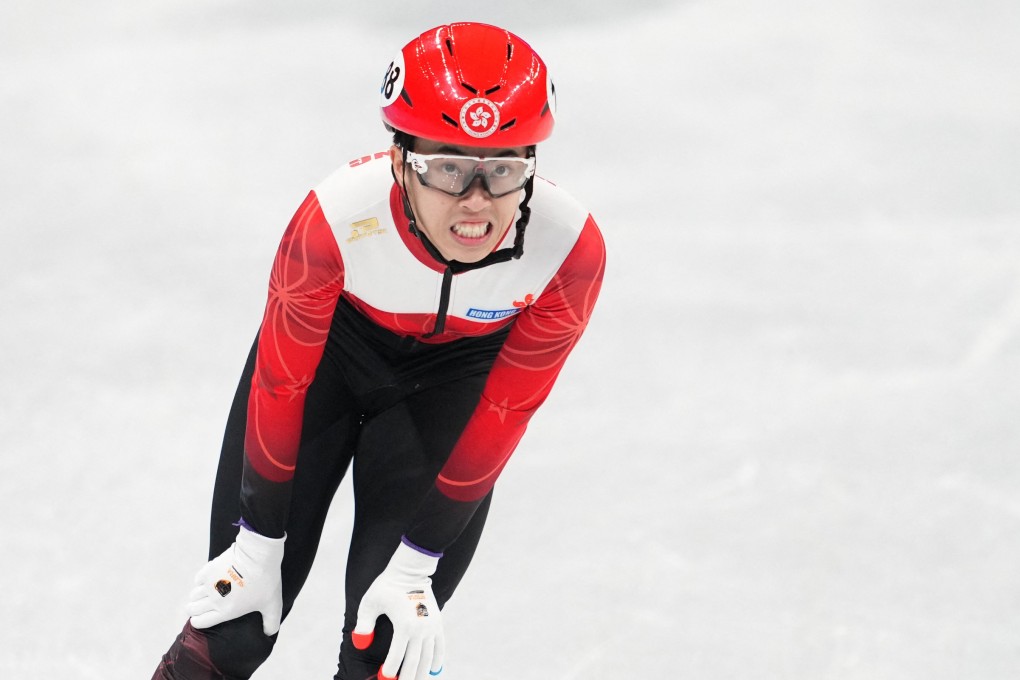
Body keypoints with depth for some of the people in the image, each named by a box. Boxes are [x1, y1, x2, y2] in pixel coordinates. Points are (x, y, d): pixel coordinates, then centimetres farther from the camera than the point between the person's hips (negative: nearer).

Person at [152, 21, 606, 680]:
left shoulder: (572, 249, -33)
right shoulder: (337, 217, -37)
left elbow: (501, 415, -19)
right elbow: (282, 383, -22)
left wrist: (418, 564, -14)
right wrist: (258, 544, -12)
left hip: (456, 369, 1)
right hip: (334, 345, -1)